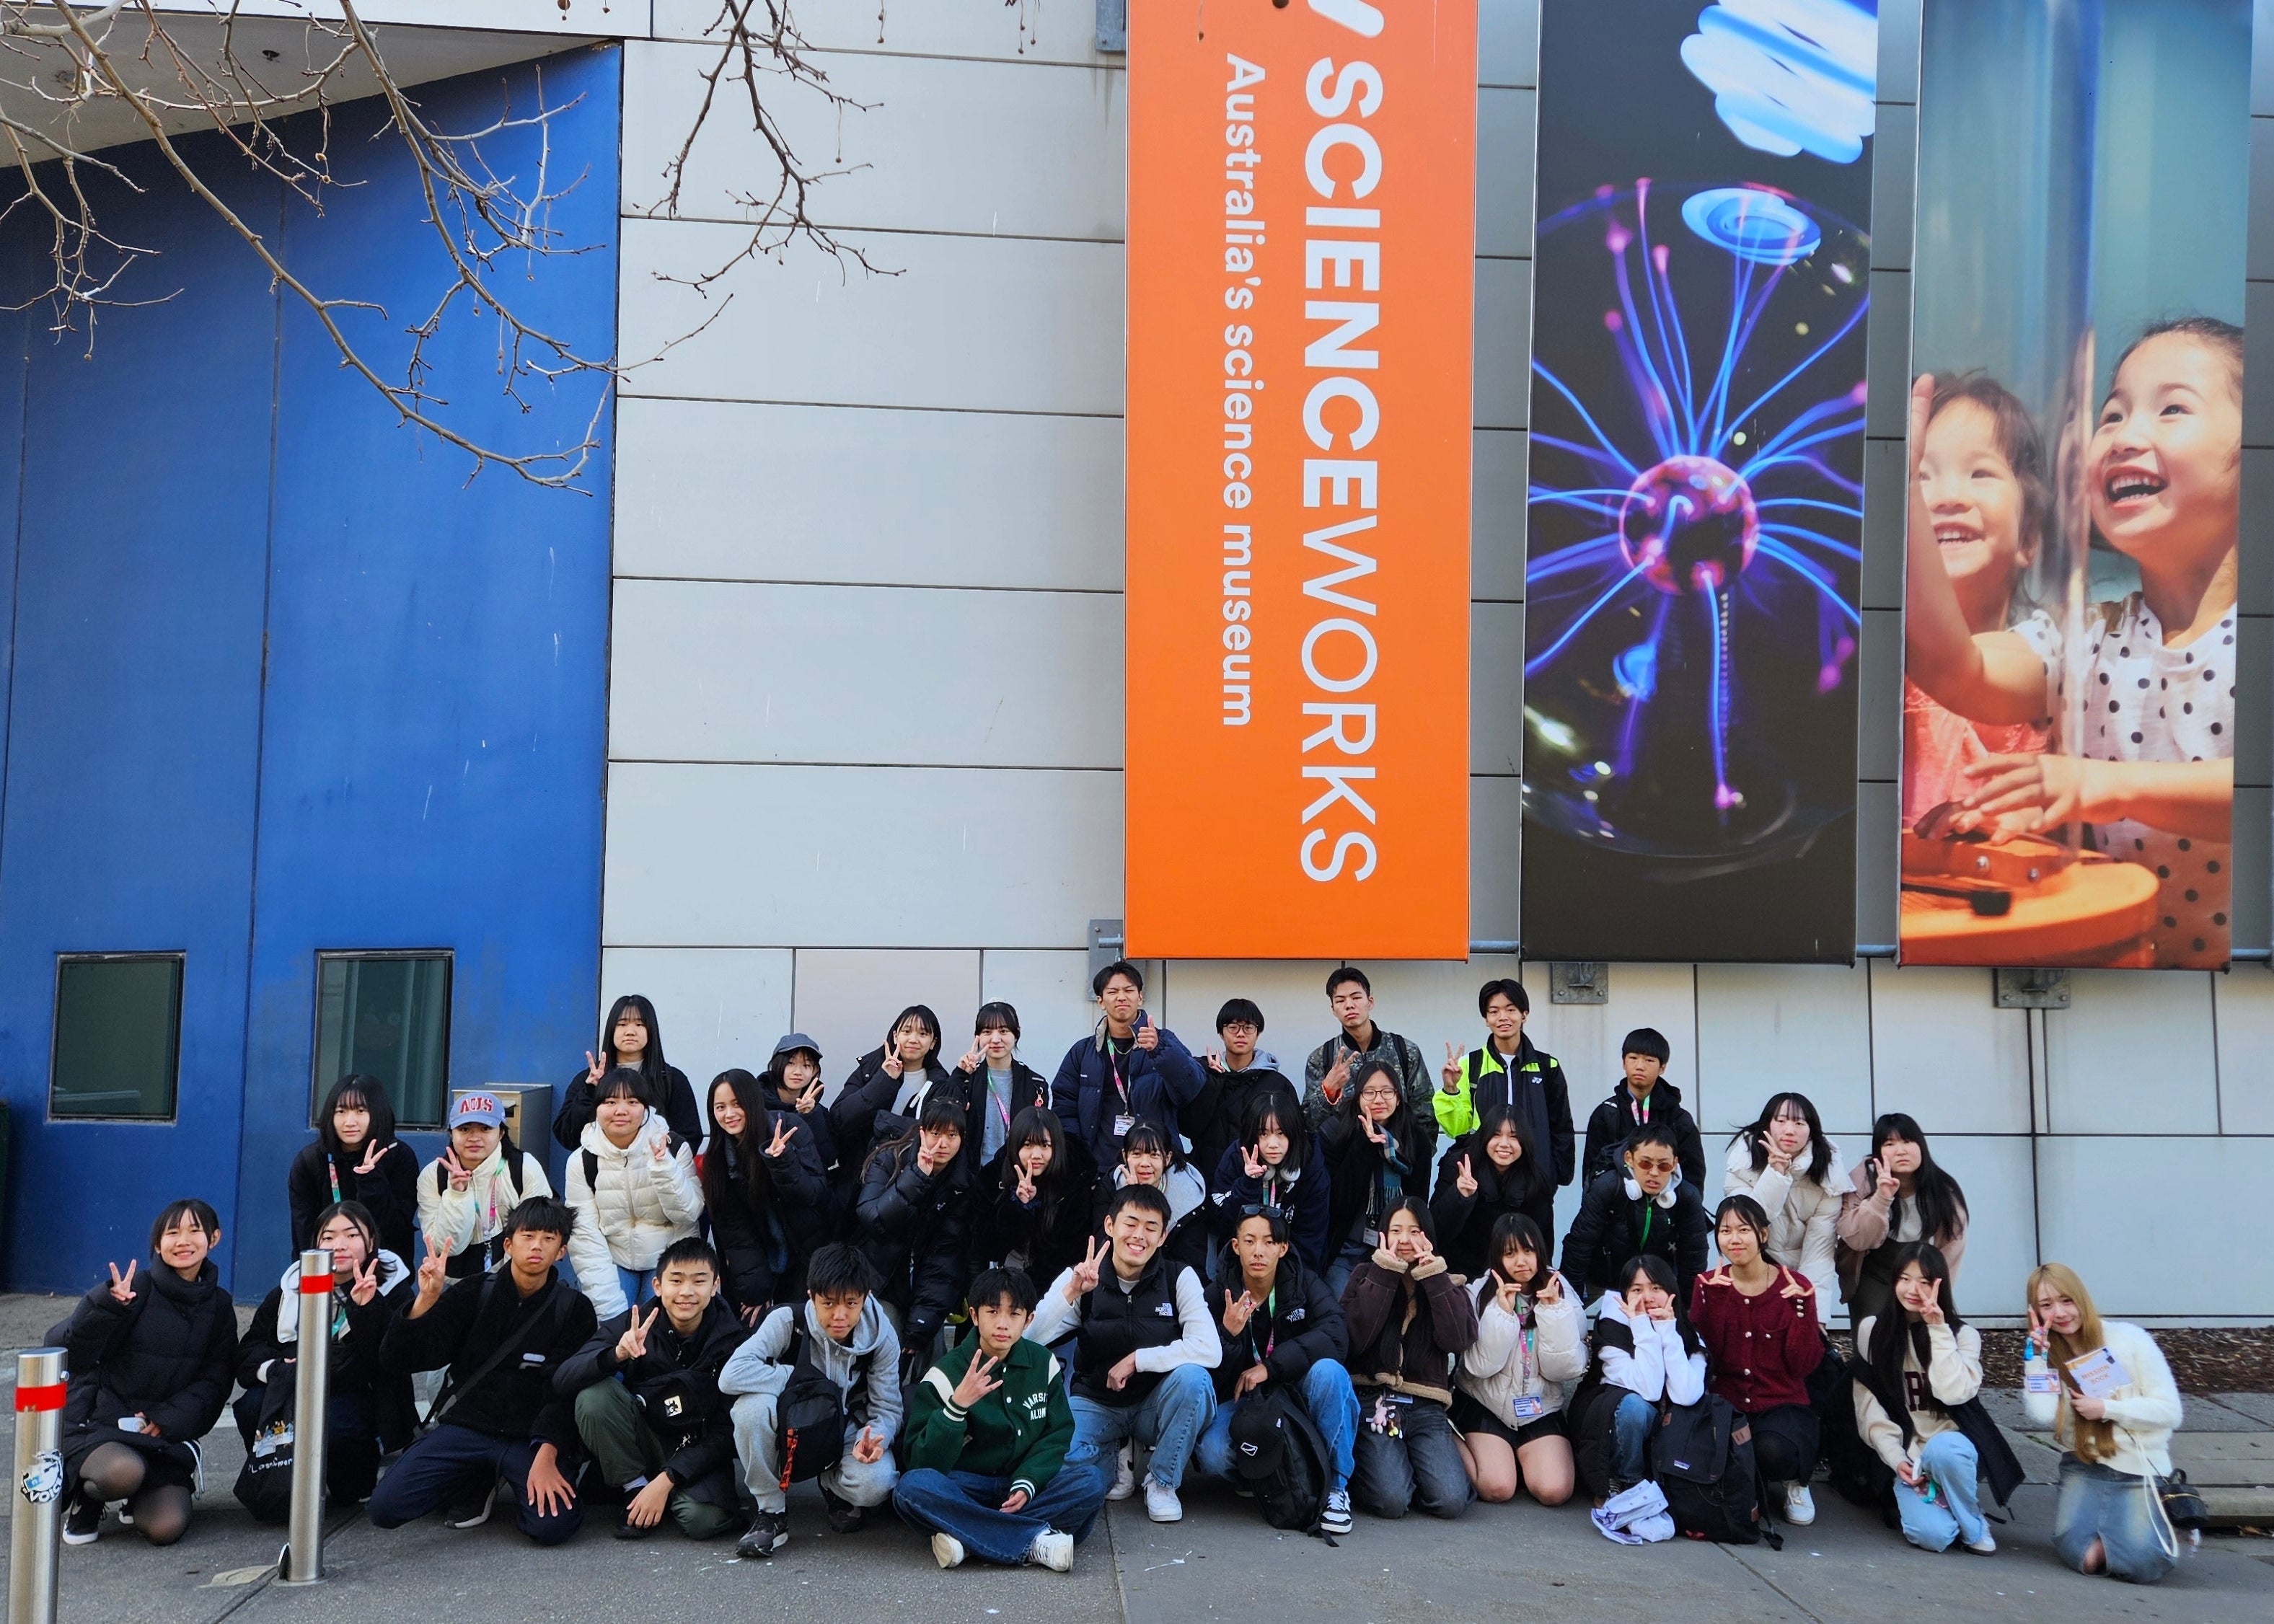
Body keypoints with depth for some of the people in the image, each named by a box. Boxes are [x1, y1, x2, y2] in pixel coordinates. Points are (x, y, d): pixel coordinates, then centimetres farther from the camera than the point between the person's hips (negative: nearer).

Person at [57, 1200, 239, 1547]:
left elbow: (215, 1381, 4)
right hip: (99, 1426, -3)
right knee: (124, 1472, -37)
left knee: (166, 1528, -18)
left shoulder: (218, 1306, 6)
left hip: (165, 1437, 3)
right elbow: (72, 1355, -17)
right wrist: (108, 1306, -34)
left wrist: (168, 1420, -11)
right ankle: (85, 1498, 0)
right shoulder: (136, 1290, -8)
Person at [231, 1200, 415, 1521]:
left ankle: (355, 1482, -3)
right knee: (251, 1407, -25)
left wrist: (368, 1308, -28)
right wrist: (275, 1369, -15)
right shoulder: (291, 1288, 9)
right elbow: (248, 1353, 8)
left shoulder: (393, 1288, -2)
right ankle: (276, 1483, -1)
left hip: (356, 1400, -4)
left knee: (330, 1426, -35)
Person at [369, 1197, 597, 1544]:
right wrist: (425, 1300, -23)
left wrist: (545, 1456, -26)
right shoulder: (474, 1293, 0)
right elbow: (398, 1360, -6)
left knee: (553, 1524, -27)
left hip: (531, 1437, -2)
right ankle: (478, 1483, 10)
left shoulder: (574, 1308, -2)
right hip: (465, 1425, 2)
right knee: (386, 1506, -18)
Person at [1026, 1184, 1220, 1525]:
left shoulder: (1179, 1279, -9)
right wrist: (1071, 1292, -33)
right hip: (1095, 1405, 0)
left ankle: (1163, 1481, -7)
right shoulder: (1081, 1278, -8)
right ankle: (1114, 1463, 5)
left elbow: (1209, 1350, -23)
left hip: (1155, 1407, 0)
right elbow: (1029, 1339, -20)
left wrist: (1136, 1360, -23)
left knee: (1192, 1376, -32)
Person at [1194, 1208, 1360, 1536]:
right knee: (1211, 1454, -31)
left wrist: (1270, 1367, -31)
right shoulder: (1219, 1293, -8)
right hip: (1242, 1400, 0)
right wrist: (1228, 1333, -33)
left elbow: (1336, 1334, -26)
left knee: (1328, 1370, -32)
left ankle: (1336, 1486, -17)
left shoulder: (1304, 1283, -8)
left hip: (1298, 1395, 0)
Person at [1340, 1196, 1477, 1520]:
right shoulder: (1366, 1275, 10)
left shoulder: (1445, 1284, 14)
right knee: (1391, 1500, -23)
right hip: (1372, 1399, -2)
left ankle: (1410, 1466, 11)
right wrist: (1384, 1272, -9)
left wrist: (1434, 1274, -7)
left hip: (1425, 1406, 2)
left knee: (1451, 1501, -20)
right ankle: (1361, 1468, 10)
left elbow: (1459, 1340, -7)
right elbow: (1356, 1338, -9)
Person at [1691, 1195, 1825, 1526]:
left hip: (1782, 1407, -2)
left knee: (1772, 1450, -36)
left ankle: (1794, 1483, 4)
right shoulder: (1709, 1285, 2)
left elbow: (1804, 1365, -8)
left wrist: (1800, 1306, -19)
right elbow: (1705, 1359, -8)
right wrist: (1713, 1299, -18)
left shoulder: (1796, 1287, -2)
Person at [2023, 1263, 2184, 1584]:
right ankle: (2112, 1532, 9)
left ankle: (2161, 1530, 9)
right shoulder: (2046, 1353, 3)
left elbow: (2169, 1410, -8)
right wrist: (2035, 1356, -16)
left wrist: (2105, 1408, -17)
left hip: (2141, 1468, -2)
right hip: (2084, 1467, 3)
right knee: (2075, 1548, -23)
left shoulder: (2130, 1340, -7)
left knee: (2140, 1562, -24)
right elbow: (2042, 1416, -13)